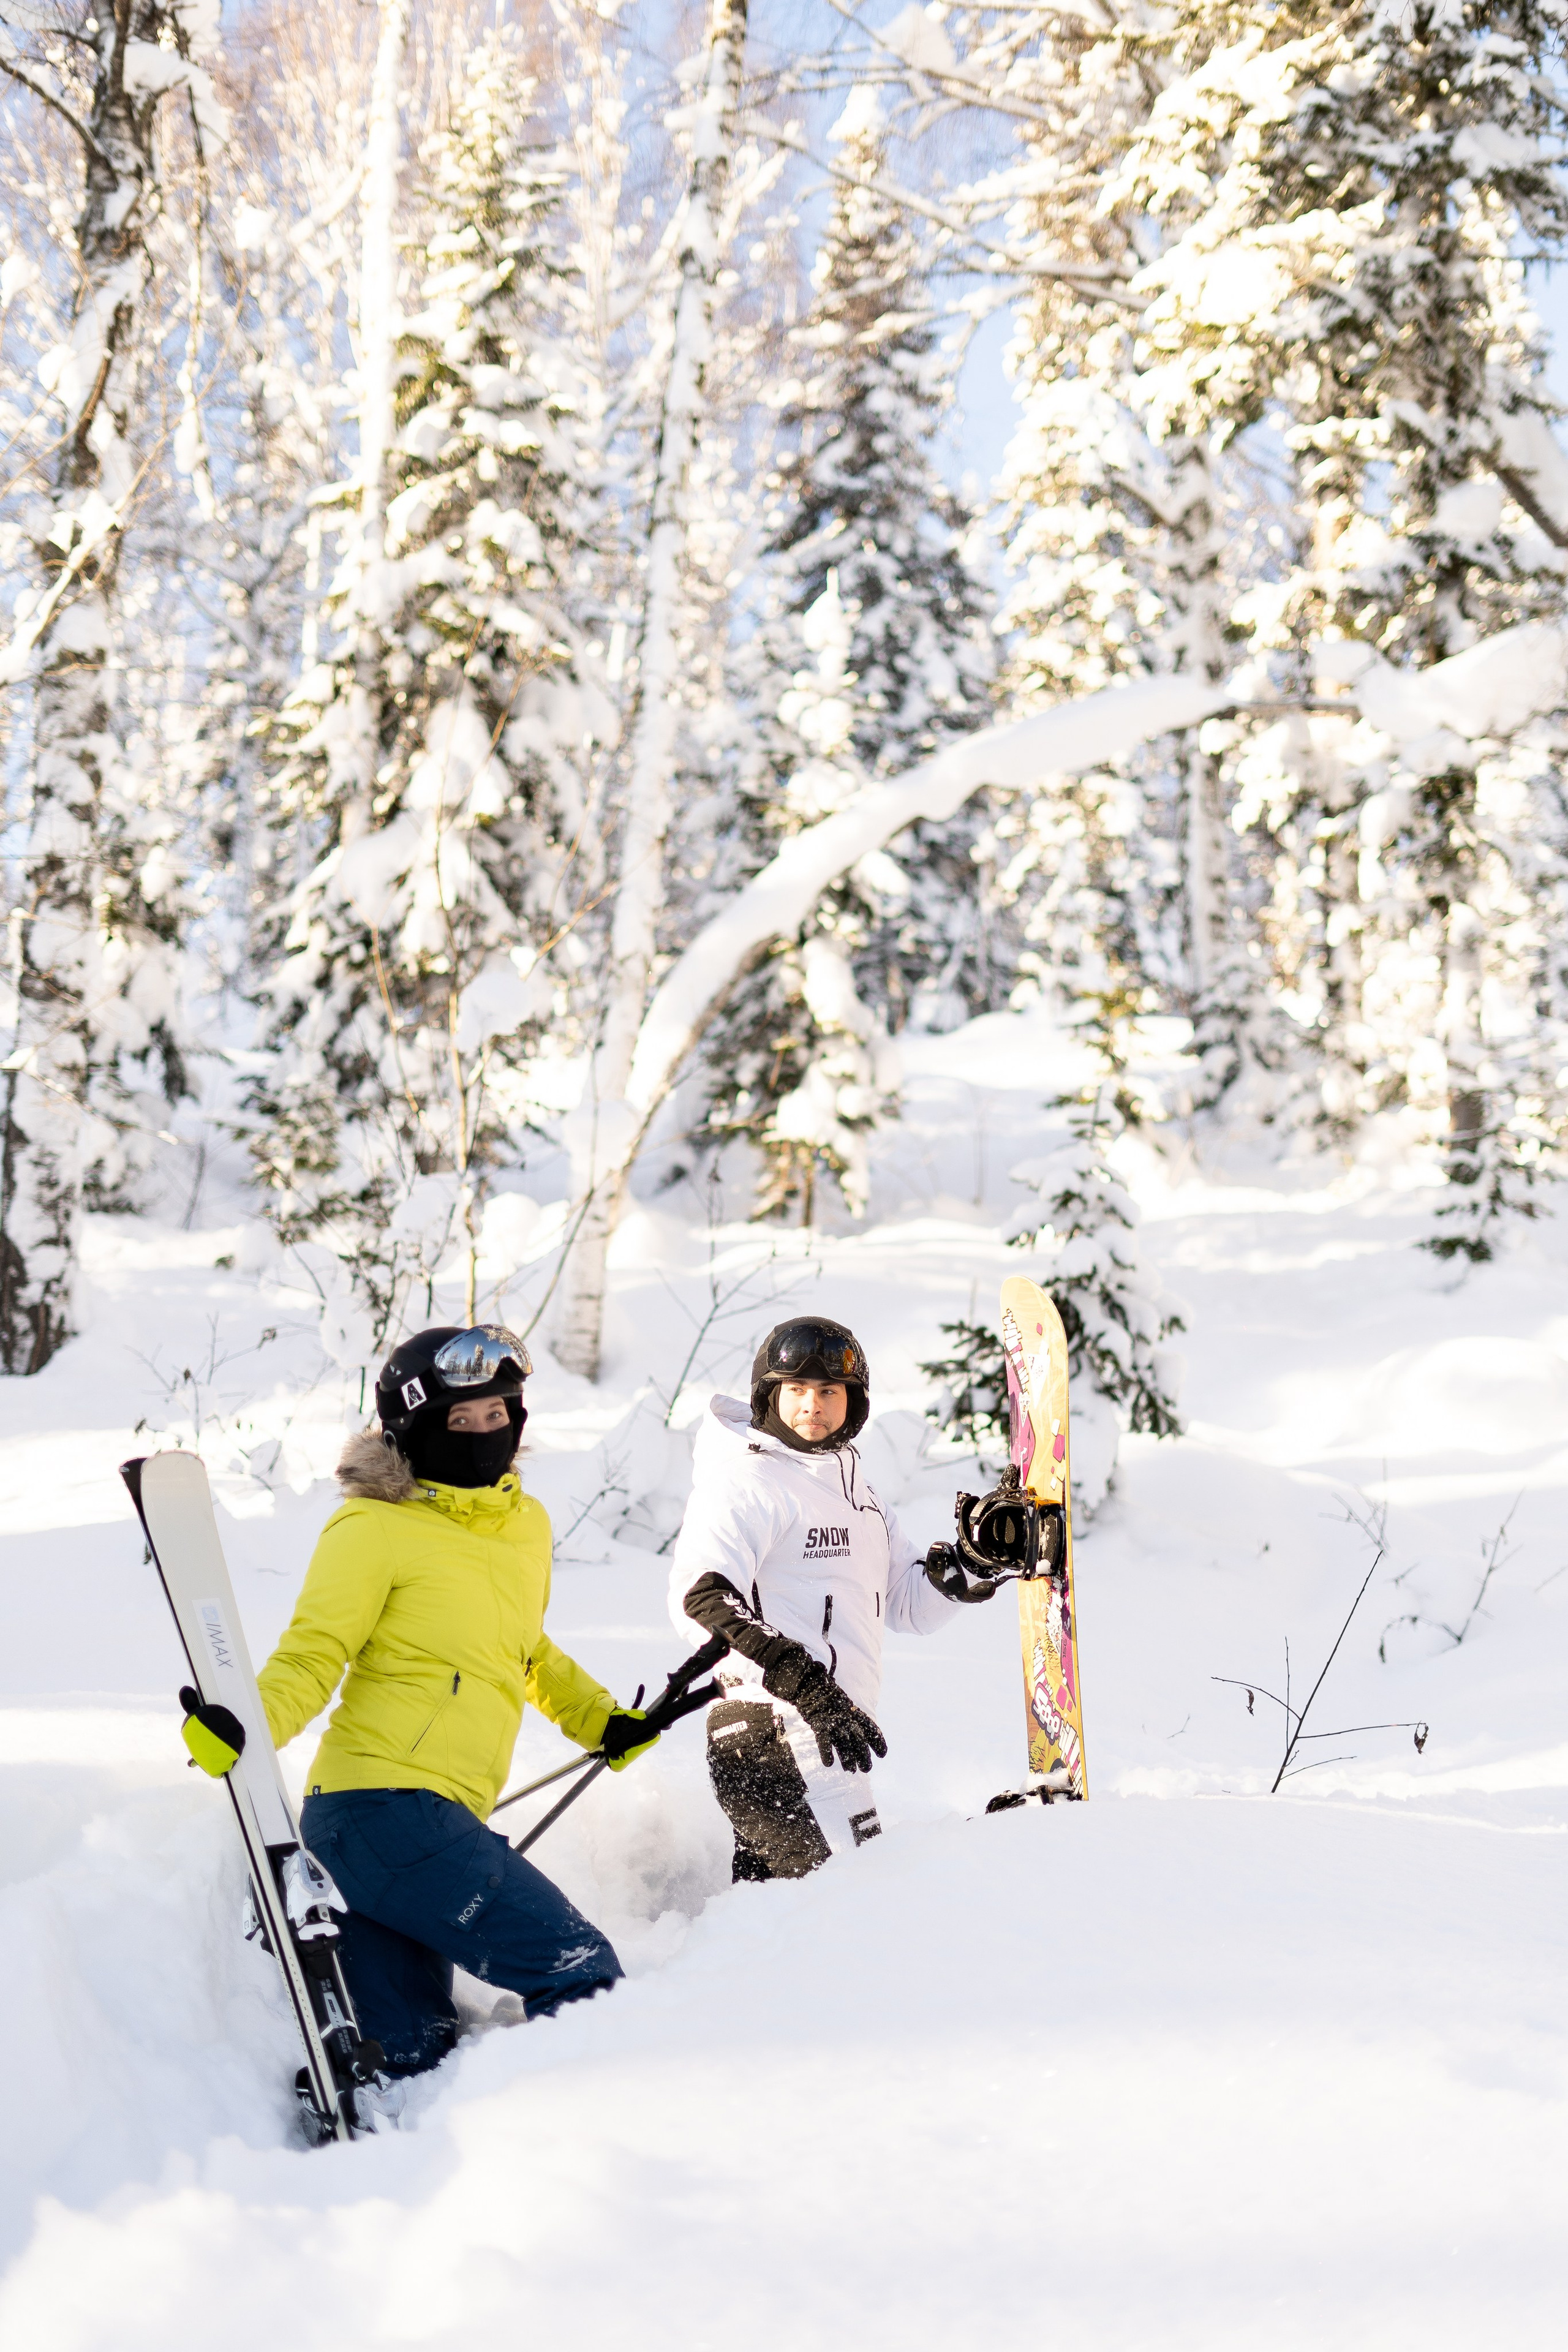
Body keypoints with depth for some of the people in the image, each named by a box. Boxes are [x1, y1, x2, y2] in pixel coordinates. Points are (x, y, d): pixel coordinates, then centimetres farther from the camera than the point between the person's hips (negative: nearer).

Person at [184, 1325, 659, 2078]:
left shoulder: (525, 1523, 18)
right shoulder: (375, 1527, -3)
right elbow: (312, 1655, -8)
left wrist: (601, 1720, 29)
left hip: (433, 1820, 8)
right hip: (386, 1809, -8)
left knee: (407, 2057, 7)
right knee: (581, 1975, -9)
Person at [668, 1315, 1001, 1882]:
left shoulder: (852, 1489, 21)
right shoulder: (747, 1480, -7)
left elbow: (912, 1602, 22)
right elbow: (701, 1597, -22)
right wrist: (804, 1682, -30)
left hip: (829, 1727, 9)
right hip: (774, 1733, -9)